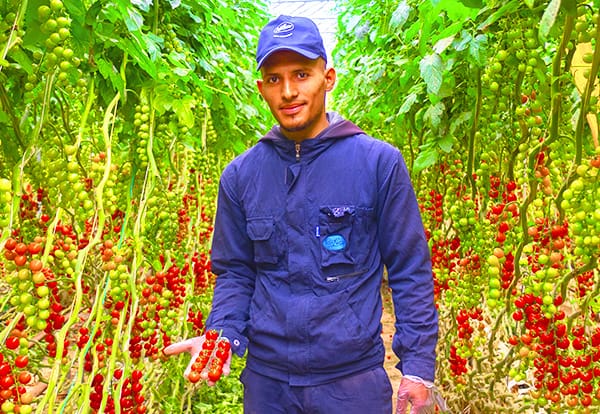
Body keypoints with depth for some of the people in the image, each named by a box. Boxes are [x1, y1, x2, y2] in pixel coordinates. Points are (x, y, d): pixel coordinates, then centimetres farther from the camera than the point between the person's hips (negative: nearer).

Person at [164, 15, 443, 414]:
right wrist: (222, 334, -10)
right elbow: (235, 272, 7)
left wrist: (418, 365, -7)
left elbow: (410, 271, -4)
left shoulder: (379, 162, -7)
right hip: (267, 380, 3)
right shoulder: (241, 175, 1)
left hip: (355, 379, -2)